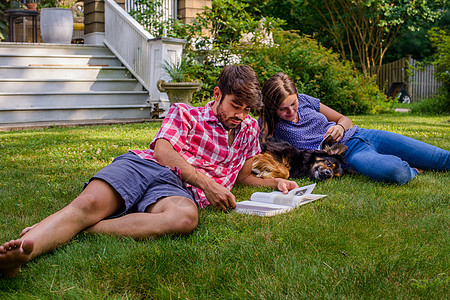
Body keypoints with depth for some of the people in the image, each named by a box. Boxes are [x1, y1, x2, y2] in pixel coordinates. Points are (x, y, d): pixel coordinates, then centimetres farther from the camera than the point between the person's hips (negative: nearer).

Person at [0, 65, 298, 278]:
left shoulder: (249, 129, 31)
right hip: (143, 165, 0)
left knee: (185, 217, -40)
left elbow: (243, 176, 41)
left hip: (179, 189, 0)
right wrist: (206, 183, -7)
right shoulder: (185, 113, 19)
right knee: (89, 204, -32)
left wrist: (275, 182, 23)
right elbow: (162, 151, 2)